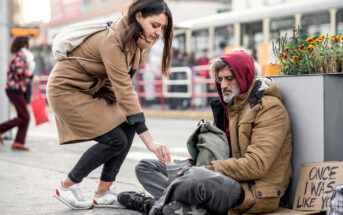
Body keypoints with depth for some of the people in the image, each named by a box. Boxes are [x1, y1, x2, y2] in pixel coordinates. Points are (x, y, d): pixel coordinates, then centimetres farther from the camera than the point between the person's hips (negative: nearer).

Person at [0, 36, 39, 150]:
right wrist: (31, 77, -26)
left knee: (25, 117, 6)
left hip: (17, 90, 10)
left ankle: (19, 142, 3)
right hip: (15, 90, -10)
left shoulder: (22, 56, 18)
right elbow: (18, 69, -29)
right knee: (23, 117, -8)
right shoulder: (19, 56, -12)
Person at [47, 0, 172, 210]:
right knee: (115, 140, -16)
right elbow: (123, 90, -37)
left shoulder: (132, 37, -3)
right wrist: (149, 141, -39)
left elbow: (123, 82, 7)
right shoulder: (112, 40, -32)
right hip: (66, 89, -9)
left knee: (128, 127, -7)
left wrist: (141, 50, -10)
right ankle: (67, 187, 2)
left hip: (91, 88, 9)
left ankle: (103, 193, 0)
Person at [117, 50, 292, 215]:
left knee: (198, 178, -41)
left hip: (254, 191, -9)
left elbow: (256, 165, -19)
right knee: (146, 166, 7)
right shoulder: (226, 106, 18)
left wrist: (207, 169, -20)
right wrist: (189, 165, -1)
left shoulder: (270, 108, -9)